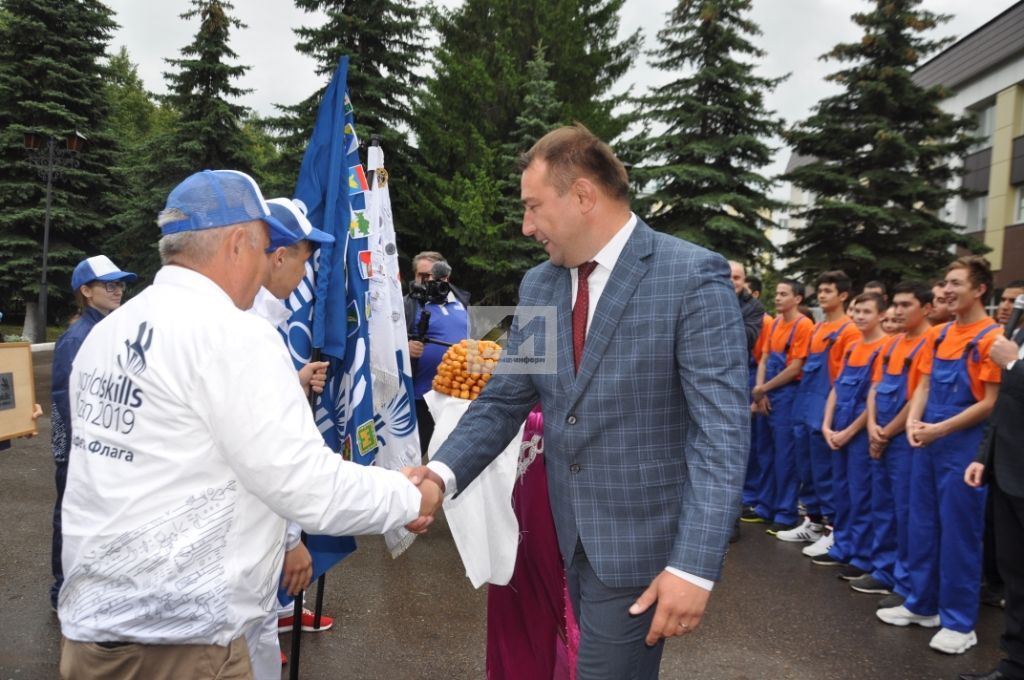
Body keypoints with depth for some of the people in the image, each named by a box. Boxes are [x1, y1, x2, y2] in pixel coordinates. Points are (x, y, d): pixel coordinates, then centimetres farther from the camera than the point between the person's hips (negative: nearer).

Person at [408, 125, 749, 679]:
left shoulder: (694, 277, -15)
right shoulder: (538, 286, 4)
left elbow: (721, 430, -19)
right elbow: (503, 399, 4)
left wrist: (695, 564, -24)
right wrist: (442, 473, -12)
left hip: (642, 539, -6)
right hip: (570, 536, 6)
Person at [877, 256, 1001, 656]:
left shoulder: (992, 338, -10)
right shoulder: (939, 336, 11)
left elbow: (991, 403, -13)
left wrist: (941, 429, -17)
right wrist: (913, 422, -4)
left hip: (963, 447, -7)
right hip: (926, 444, 7)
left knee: (958, 532, 1)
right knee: (922, 526, 13)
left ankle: (959, 622, 13)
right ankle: (922, 605, 26)